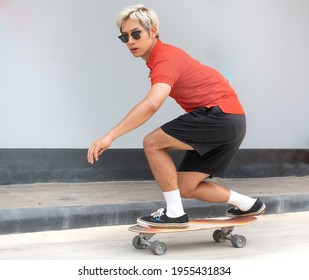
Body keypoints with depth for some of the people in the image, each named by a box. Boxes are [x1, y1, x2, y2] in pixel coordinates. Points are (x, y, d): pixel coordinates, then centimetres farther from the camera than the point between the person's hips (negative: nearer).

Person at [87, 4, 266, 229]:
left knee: (152, 143, -15)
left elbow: (151, 105, -36)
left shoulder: (166, 59, -18)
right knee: (186, 188, 10)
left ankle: (175, 214, -8)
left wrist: (110, 136, -39)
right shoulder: (165, 54, 13)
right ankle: (247, 204, 24)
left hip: (220, 114, -10)